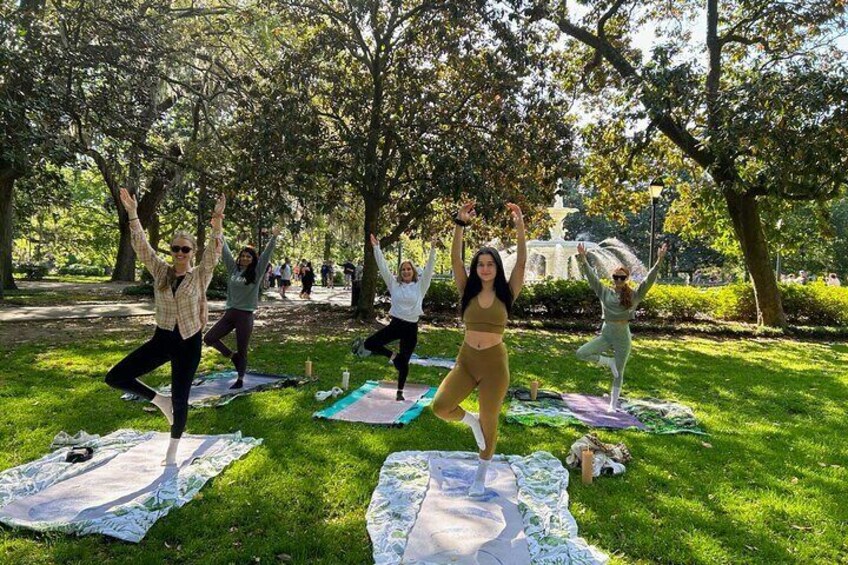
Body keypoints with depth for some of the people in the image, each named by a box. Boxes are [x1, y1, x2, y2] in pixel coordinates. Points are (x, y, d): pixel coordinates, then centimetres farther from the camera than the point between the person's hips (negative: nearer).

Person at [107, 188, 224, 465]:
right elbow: (141, 246, -7)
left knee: (180, 400, 3)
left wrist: (217, 221, -37)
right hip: (161, 339, 4)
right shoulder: (160, 271, 2)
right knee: (115, 378, -4)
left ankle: (172, 451, 27)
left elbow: (214, 251, -22)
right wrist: (132, 214, -19)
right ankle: (160, 400, 18)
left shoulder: (200, 276, -6)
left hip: (188, 343, -3)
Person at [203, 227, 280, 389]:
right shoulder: (234, 269, 7)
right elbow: (226, 251, 12)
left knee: (242, 350, 5)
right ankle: (232, 355, 20)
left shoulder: (256, 272, -3)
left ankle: (240, 380, 22)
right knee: (209, 338, 0)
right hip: (230, 312, 5)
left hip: (245, 315, -4)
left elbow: (266, 254, -9)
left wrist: (274, 237, -15)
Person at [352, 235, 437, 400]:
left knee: (404, 362, 7)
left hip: (411, 328, -2)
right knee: (369, 343, -8)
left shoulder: (420, 285, 0)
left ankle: (400, 391, 27)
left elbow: (429, 269, -9)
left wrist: (433, 250, -19)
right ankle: (393, 356, 15)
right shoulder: (394, 283, 3)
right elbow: (383, 267, -1)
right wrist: (376, 247, -6)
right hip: (395, 324, 2)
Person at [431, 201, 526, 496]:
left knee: (489, 421, 9)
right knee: (440, 406, -14)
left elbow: (521, 262, -14)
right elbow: (455, 259, -10)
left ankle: (481, 476, 33)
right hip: (466, 360, 2)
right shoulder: (468, 291, 1)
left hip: (495, 363, -2)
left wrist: (520, 227, -25)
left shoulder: (506, 294, -3)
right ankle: (471, 420, 20)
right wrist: (460, 224, -21)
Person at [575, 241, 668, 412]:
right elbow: (591, 276, -7)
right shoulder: (605, 292, -1)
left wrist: (659, 262, -26)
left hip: (623, 337, -2)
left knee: (619, 373, 8)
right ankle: (609, 362, 8)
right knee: (581, 353, -14)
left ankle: (613, 404, 25)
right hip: (606, 335, 2)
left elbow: (649, 280, -15)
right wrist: (583, 259, -18)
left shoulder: (634, 295, -5)